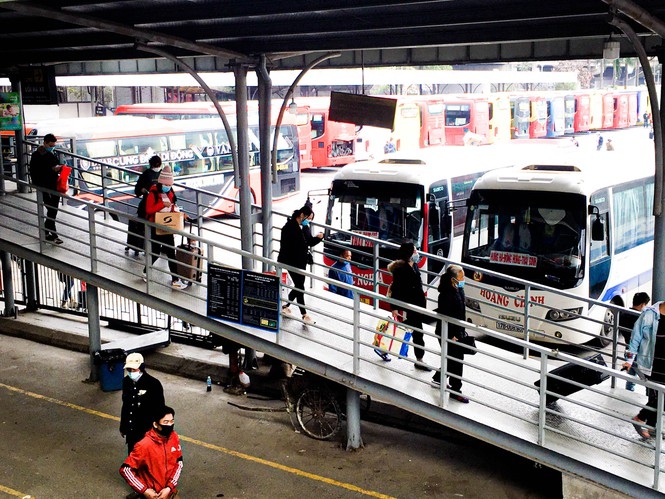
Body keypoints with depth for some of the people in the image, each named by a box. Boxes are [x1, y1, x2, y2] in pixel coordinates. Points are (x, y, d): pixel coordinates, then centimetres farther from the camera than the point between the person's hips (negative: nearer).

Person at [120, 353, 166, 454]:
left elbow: (159, 410, -13)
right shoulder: (126, 382, 0)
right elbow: (125, 405, 12)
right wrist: (123, 426, 18)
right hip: (131, 430, 6)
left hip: (147, 431, -6)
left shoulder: (154, 384, -18)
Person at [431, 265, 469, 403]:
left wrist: (461, 331, 19)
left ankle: (438, 379, 40)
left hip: (457, 332, 9)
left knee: (452, 359, 21)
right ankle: (455, 391, 12)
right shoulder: (446, 294, -24)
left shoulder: (459, 290, 4)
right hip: (448, 334, -9)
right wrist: (451, 336, -21)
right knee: (456, 362, 0)